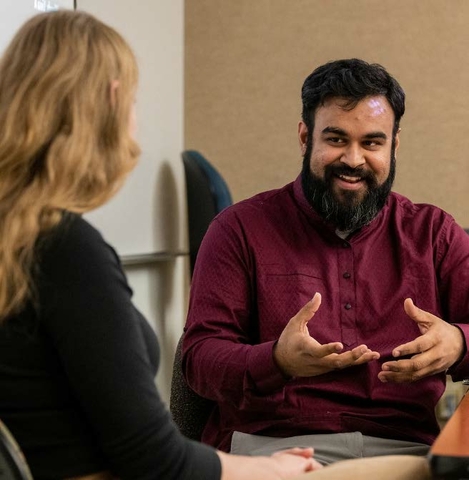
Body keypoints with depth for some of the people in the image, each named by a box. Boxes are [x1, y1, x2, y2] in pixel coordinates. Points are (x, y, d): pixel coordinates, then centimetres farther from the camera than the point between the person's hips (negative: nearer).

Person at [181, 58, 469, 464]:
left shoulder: (433, 233, 17)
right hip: (274, 442, -2)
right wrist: (278, 360, -20)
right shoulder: (241, 229, 10)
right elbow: (200, 358, 1)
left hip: (406, 446, 2)